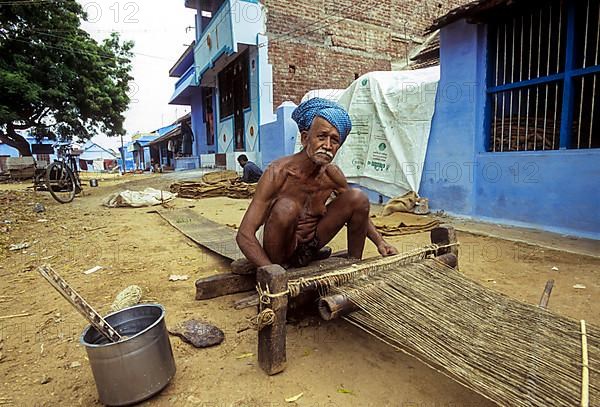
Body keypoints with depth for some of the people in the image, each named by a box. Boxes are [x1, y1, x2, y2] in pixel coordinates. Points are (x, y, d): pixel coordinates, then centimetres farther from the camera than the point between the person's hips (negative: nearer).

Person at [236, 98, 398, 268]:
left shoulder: (332, 174, -9)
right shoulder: (278, 172, -25)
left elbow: (359, 209, 10)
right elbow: (244, 235, -28)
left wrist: (380, 242, -4)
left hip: (310, 247, 5)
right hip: (279, 255, -5)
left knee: (358, 197, -7)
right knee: (286, 207, -35)